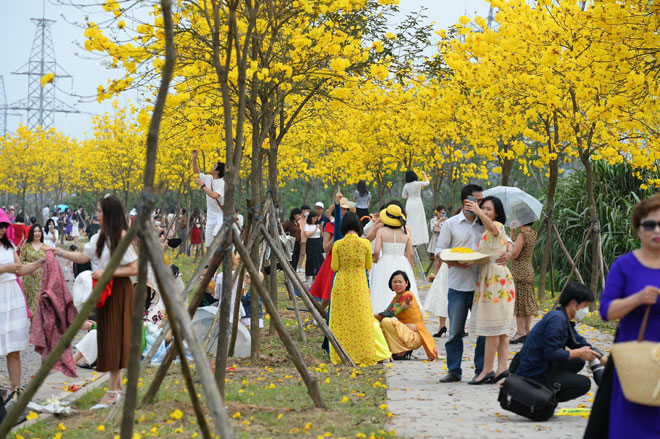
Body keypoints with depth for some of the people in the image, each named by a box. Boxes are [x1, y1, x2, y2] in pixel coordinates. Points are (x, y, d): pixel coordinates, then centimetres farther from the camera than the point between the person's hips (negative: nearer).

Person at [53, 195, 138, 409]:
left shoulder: (123, 236, -16)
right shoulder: (101, 237, 8)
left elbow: (134, 269, -16)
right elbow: (83, 257, 15)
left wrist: (107, 272, -20)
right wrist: (60, 252, 7)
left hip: (120, 291, -8)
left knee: (114, 338, -5)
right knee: (107, 337, 11)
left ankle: (112, 391, -1)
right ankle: (118, 384, 21)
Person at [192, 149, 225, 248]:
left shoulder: (222, 184, -17)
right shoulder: (208, 178, 6)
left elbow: (214, 195, -33)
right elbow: (196, 172, 22)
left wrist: (202, 185, -23)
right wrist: (194, 158, 11)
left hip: (222, 215, -7)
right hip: (211, 216, 8)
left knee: (216, 236, -31)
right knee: (209, 245, 4)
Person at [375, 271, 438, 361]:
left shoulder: (407, 296, -13)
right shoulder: (397, 297, 15)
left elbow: (390, 313, -20)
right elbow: (388, 312, 8)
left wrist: (374, 316, -11)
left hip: (415, 336, -9)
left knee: (386, 322, -25)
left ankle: (402, 352, -12)